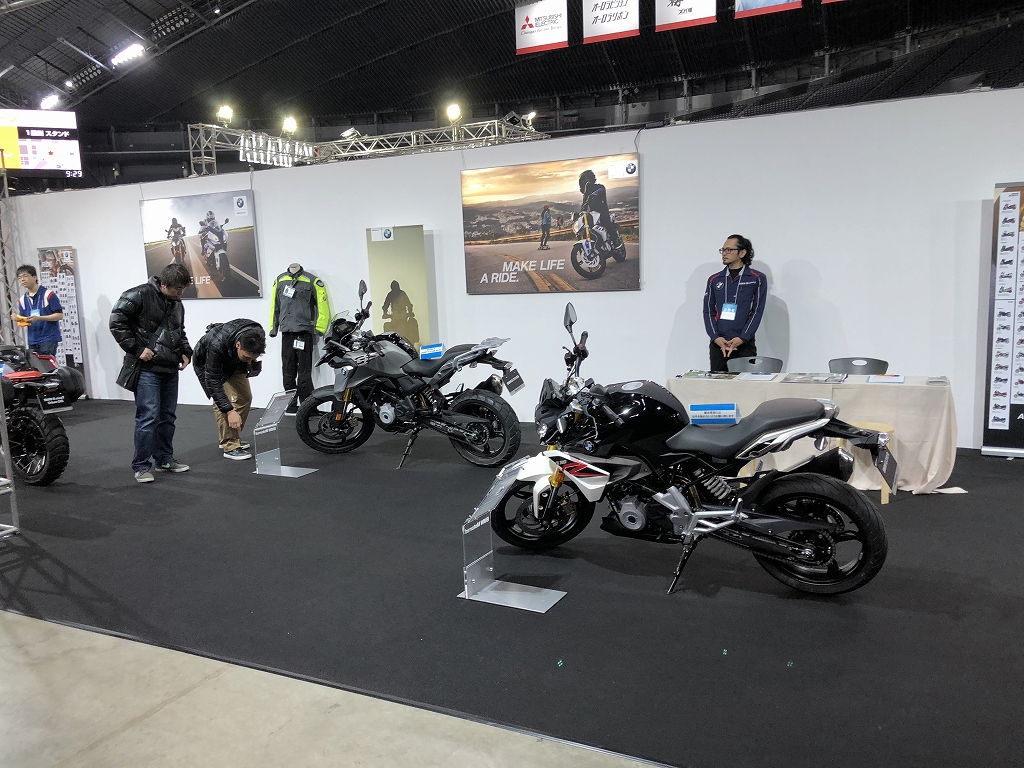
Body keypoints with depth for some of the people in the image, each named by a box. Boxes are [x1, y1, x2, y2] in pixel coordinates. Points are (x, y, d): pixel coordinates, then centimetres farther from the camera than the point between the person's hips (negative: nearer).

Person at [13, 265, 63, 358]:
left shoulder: (48, 294, -6)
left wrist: (39, 318, -19)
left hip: (49, 338, -6)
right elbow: (24, 322, 17)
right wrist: (17, 319, -7)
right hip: (32, 341, 6)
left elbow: (60, 315, -9)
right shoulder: (22, 300, 13)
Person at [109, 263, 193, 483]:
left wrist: (185, 351, 12)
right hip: (147, 368, -8)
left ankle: (164, 459, 25)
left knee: (167, 416, 13)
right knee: (148, 417, -9)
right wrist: (137, 349, -14)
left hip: (170, 369, 8)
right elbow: (117, 322, -12)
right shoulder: (139, 296, -9)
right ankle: (141, 465, 1)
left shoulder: (177, 305, 15)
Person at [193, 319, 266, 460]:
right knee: (223, 399, -20)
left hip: (234, 363, 5)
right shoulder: (216, 344, -45)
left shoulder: (258, 334, -30)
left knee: (245, 397, 1)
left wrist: (251, 362, -18)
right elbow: (213, 381, -39)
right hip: (207, 363, -5)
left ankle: (234, 437, 17)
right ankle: (230, 446, -16)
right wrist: (230, 411, -42)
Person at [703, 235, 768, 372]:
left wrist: (742, 338, -13)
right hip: (718, 344, 3)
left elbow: (757, 311, -2)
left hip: (745, 345, -3)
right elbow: (708, 311, 8)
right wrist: (716, 337, -7)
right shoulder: (714, 280, 13)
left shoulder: (757, 279, 4)